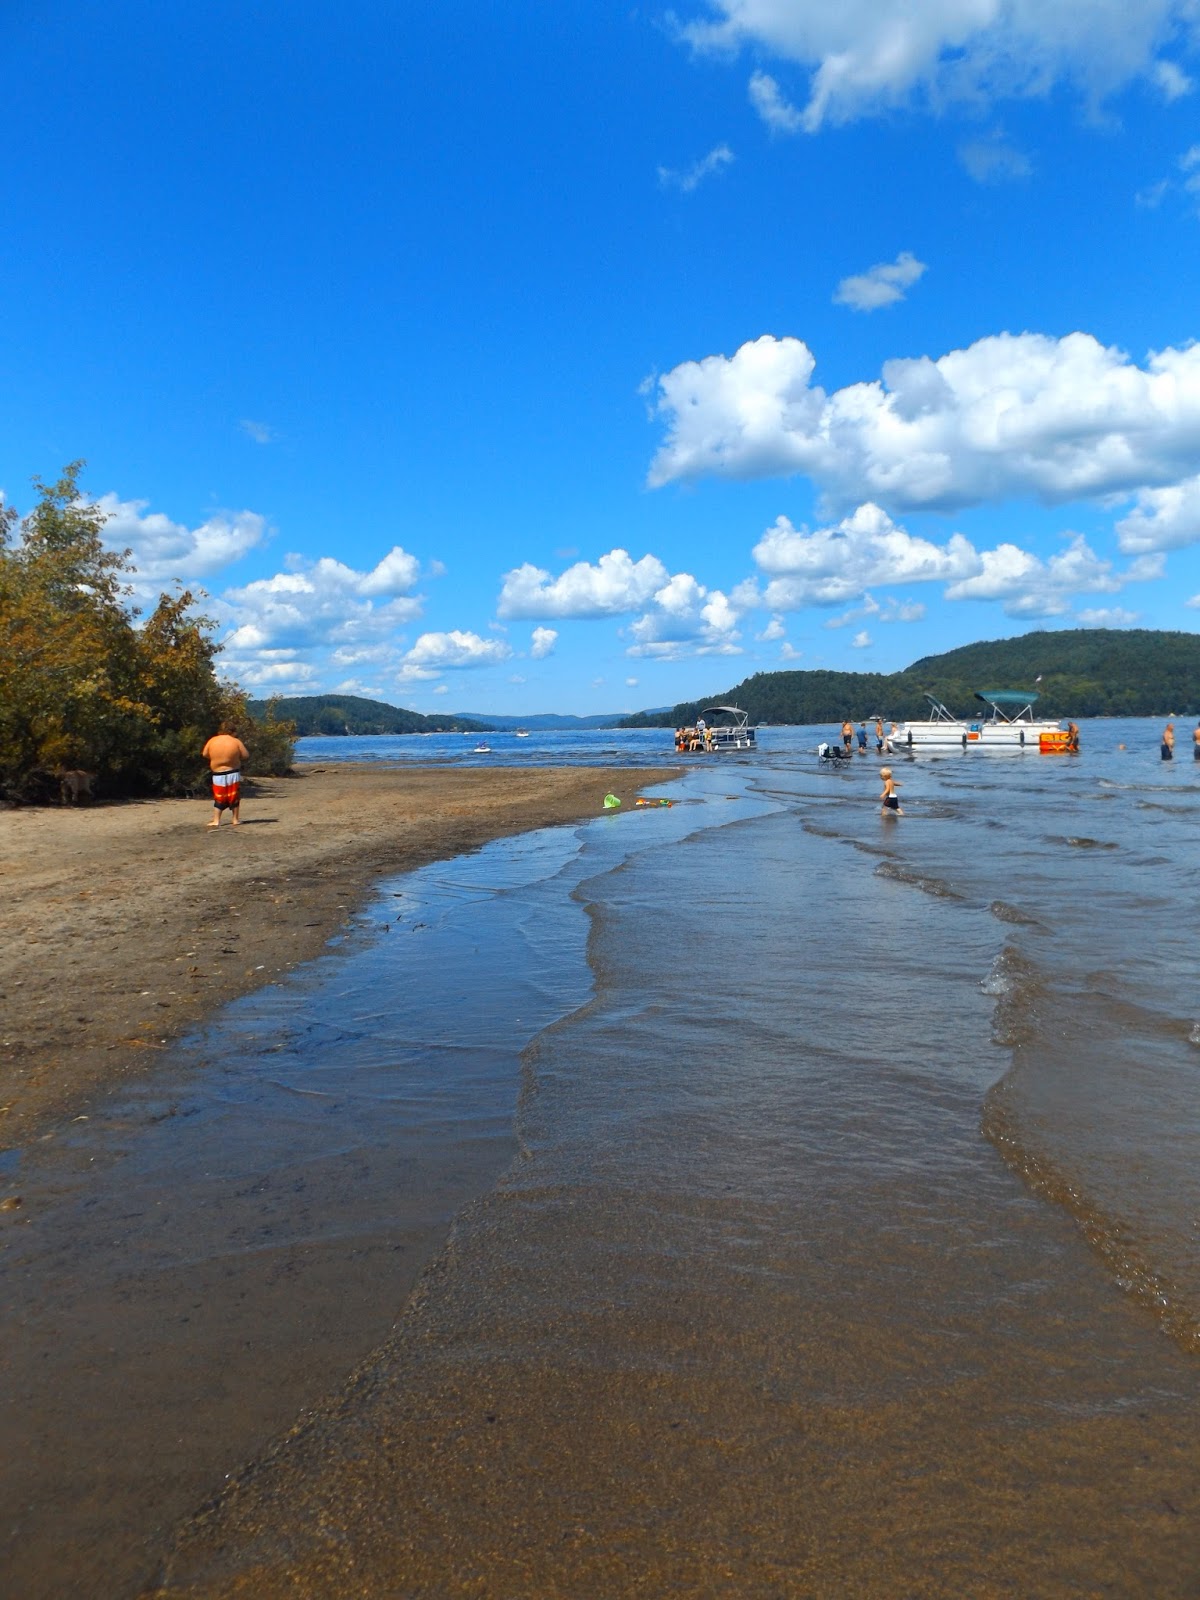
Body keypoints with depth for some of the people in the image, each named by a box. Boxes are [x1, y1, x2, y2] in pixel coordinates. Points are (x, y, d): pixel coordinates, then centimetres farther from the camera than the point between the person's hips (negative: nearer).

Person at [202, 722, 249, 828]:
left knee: (219, 798, 9)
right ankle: (235, 819, 16)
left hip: (217, 775, 1)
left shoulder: (212, 741, -3)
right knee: (234, 798, 11)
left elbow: (204, 754, 6)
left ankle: (216, 821, 4)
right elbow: (246, 756, -7)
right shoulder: (236, 742, -9)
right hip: (233, 774, -1)